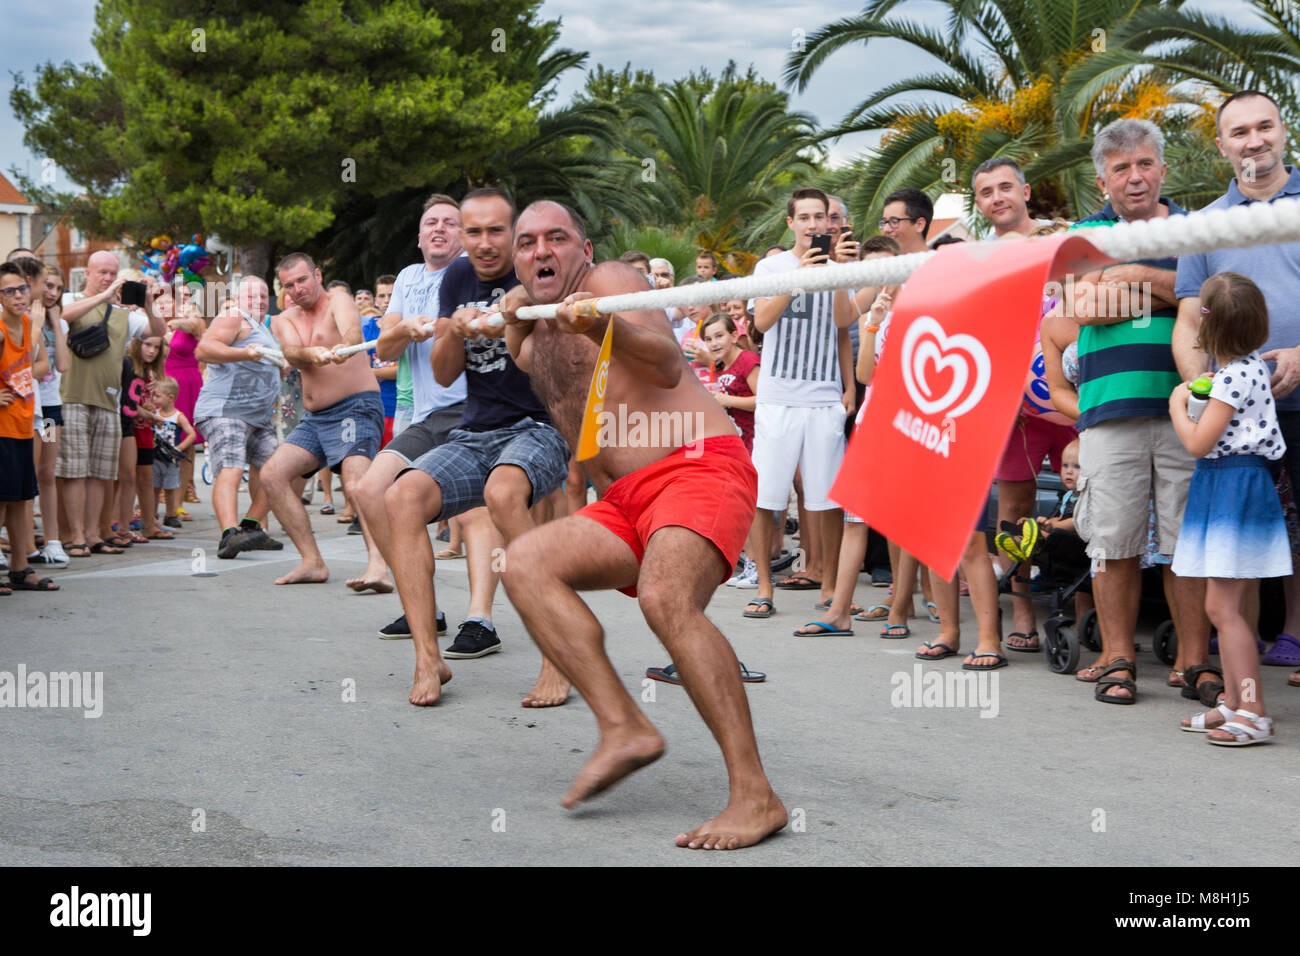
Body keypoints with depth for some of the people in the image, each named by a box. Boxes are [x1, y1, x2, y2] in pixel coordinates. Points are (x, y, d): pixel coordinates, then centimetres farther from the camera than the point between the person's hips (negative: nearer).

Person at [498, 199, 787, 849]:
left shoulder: (607, 281, -1)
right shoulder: (539, 338, 23)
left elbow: (667, 364, -20)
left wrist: (605, 327, -37)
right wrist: (514, 322, 32)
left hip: (697, 466, -8)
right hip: (625, 503, 8)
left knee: (665, 600, -33)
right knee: (525, 563, -14)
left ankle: (755, 796, -32)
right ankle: (623, 729, -20)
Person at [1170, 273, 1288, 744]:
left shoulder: (1234, 378, -19)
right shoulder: (1250, 365, 10)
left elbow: (1199, 442, -17)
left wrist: (1177, 406, -1)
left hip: (1234, 487, -10)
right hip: (1231, 485, 10)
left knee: (1222, 607, -11)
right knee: (1225, 606, 13)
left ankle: (1254, 713, -12)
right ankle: (1233, 703, 18)